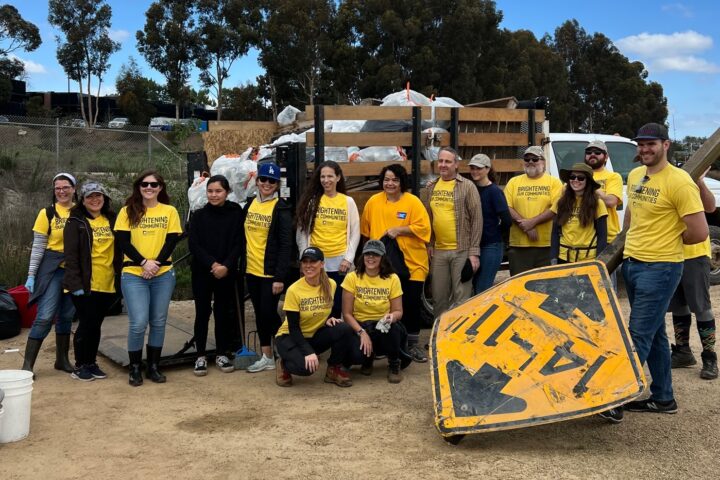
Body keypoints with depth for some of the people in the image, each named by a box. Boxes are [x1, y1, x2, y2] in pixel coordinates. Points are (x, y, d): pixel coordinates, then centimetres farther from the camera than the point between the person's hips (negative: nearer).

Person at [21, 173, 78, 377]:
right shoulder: (47, 213, -2)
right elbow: (38, 246, -2)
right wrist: (31, 275, -7)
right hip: (53, 269, -3)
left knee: (66, 316, 11)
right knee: (45, 316, -9)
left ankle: (62, 359, 22)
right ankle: (27, 364, -5)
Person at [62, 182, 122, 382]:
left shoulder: (111, 220, 11)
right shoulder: (76, 222, -3)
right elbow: (71, 254, -10)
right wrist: (75, 283, -17)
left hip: (107, 284, 5)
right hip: (85, 285, -5)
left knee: (96, 325, 12)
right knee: (87, 324, -1)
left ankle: (91, 363, 23)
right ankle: (79, 366, 12)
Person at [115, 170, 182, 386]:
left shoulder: (170, 211, 6)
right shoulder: (128, 211, 4)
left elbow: (172, 241, 0)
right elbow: (123, 242, -3)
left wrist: (156, 264, -13)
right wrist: (144, 263, -15)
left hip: (163, 274, 2)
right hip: (133, 274, -2)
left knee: (158, 322, 7)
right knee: (138, 323, -8)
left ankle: (153, 367, 19)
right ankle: (135, 369, 8)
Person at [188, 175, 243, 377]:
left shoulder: (235, 214, 0)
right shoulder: (199, 216, 3)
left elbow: (238, 244, -3)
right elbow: (193, 244, -4)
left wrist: (226, 266, -16)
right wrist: (212, 264, -16)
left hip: (226, 273, 0)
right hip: (202, 272, 0)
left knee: (223, 312, 7)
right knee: (202, 313, 3)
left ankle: (222, 354, 19)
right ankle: (201, 356, 12)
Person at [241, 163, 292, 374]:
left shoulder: (281, 209, -9)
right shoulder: (249, 205, 8)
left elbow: (286, 245, -13)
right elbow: (242, 237, 14)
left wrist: (280, 277, -17)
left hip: (271, 272, -6)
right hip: (251, 270, 6)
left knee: (269, 313, -5)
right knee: (260, 313, 11)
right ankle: (267, 356, 21)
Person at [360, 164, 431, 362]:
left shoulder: (413, 201, -5)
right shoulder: (373, 202, 2)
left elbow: (423, 227, -13)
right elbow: (366, 230, 10)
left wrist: (399, 230, -18)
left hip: (411, 263, -2)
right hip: (383, 263, 2)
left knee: (412, 303, 3)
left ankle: (413, 344, 17)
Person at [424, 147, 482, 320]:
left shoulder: (467, 187, -5)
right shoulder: (431, 187, 10)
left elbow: (477, 219, -7)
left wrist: (474, 251, -12)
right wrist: (429, 245, 11)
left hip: (462, 251, -5)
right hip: (438, 251, 5)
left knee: (462, 298, -1)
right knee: (439, 297, 12)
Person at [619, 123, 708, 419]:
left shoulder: (679, 181, -16)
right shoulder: (634, 176, 8)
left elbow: (700, 232, -18)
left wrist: (667, 240, -4)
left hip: (660, 268, -8)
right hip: (632, 262, 8)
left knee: (639, 337, -5)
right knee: (654, 334, 15)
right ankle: (663, 398, 25)